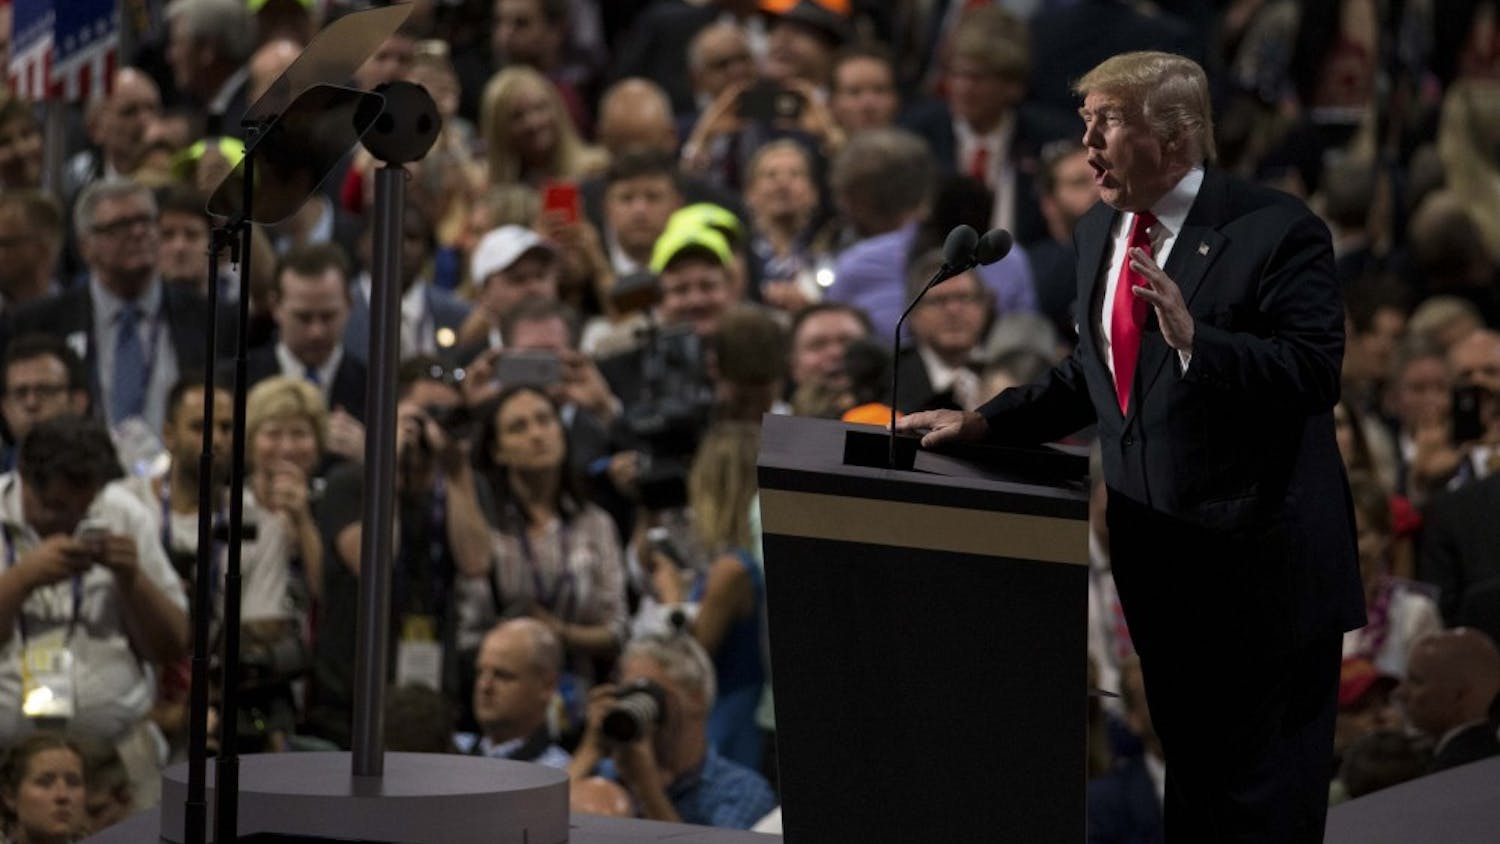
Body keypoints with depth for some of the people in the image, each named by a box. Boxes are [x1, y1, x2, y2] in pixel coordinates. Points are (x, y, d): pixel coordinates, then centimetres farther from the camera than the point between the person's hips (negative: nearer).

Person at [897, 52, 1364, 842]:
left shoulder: (1274, 230, -14)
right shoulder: (1101, 230, 9)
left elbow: (1316, 374, -23)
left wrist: (1192, 336, -34)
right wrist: (982, 421, 9)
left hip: (1261, 566, -7)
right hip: (1156, 561, 7)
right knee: (1189, 769, 17)